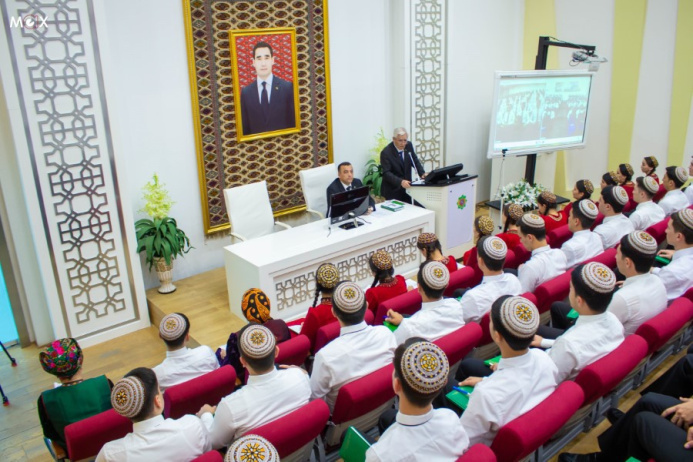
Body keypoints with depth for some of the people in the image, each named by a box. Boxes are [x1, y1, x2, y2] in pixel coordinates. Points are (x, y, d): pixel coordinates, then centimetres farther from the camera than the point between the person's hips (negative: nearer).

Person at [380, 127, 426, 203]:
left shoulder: (409, 145, -2)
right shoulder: (386, 152, -18)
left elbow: (415, 161, 9)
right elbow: (386, 173, -22)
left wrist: (422, 173, -9)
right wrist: (400, 182, -36)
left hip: (406, 188, 5)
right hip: (392, 190, -5)